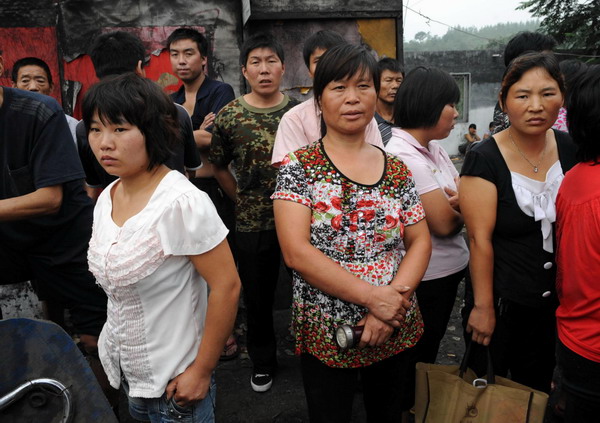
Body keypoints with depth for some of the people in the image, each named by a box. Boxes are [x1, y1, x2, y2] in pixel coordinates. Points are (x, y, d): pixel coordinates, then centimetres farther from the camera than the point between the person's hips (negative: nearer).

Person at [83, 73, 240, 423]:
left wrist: (201, 372, -19)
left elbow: (227, 286, -23)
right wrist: (111, 353, 14)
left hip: (175, 381, -7)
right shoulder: (107, 198, -1)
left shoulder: (182, 203, -25)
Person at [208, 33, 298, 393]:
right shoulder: (229, 116, -4)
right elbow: (218, 167, 6)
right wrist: (242, 199, 1)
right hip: (252, 222, 0)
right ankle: (263, 361, 35)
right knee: (258, 296, 14)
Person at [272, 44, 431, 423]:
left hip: (397, 331, 4)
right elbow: (296, 252, -18)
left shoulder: (397, 170, 2)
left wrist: (394, 302, -15)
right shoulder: (299, 167, -9)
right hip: (325, 335, -3)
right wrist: (374, 296, -22)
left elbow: (421, 242, 1)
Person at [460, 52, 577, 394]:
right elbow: (480, 239, -18)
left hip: (555, 302, 5)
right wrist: (483, 307, -16)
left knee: (536, 390, 21)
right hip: (502, 302, -4)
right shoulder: (485, 159, -18)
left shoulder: (570, 150, -2)